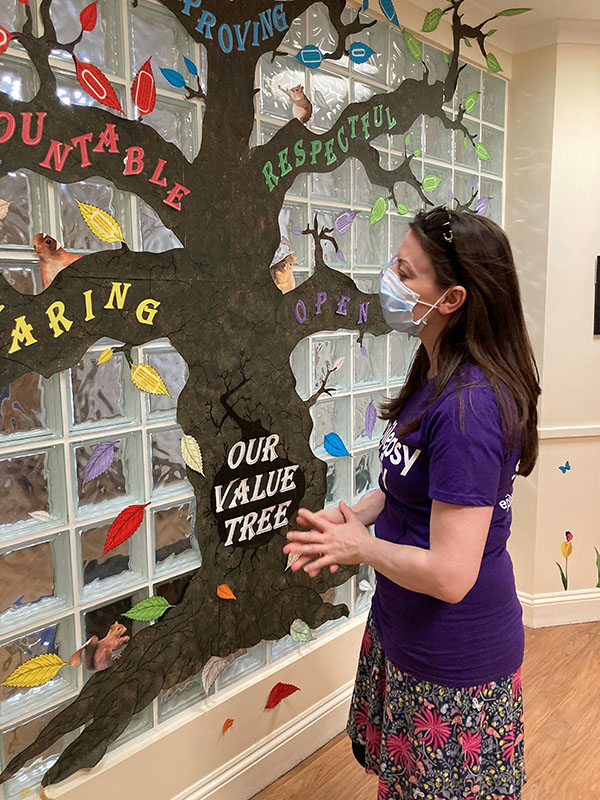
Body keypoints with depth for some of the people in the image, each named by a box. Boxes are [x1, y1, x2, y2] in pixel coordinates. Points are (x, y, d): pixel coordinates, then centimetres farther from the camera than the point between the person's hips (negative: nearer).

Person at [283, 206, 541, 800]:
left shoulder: (469, 406, -32)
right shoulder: (436, 374, 0)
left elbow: (450, 574, -31)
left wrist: (361, 546, -15)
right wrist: (355, 516, -3)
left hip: (452, 663, -8)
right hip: (403, 629, 8)